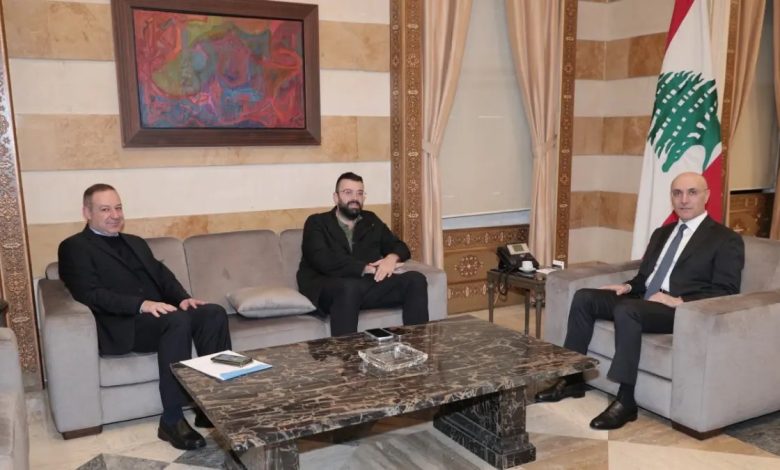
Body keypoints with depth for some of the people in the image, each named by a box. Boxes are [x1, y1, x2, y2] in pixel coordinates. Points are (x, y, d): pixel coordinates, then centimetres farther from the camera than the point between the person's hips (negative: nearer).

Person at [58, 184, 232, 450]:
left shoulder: (136, 243, 28)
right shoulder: (75, 247, 5)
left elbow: (163, 275, 19)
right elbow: (90, 294, -10)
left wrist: (183, 298, -4)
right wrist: (141, 304, -23)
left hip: (160, 314, 7)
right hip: (122, 325, -7)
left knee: (214, 313, -20)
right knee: (178, 320, -35)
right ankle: (172, 420, -29)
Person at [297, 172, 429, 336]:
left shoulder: (371, 220, 25)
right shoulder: (317, 223, 8)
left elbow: (400, 247, 21)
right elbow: (323, 260, -9)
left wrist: (391, 258, -5)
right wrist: (367, 268, -17)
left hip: (369, 285, 5)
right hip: (327, 289, -5)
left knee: (416, 280, -18)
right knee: (350, 287, -40)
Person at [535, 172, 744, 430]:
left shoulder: (726, 240, 1)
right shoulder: (661, 233, 22)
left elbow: (726, 292, -9)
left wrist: (680, 301, -21)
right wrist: (628, 287, 2)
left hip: (682, 310, -7)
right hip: (642, 301, 8)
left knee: (626, 309, -35)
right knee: (584, 297, -11)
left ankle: (625, 400, -29)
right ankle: (572, 378, -6)